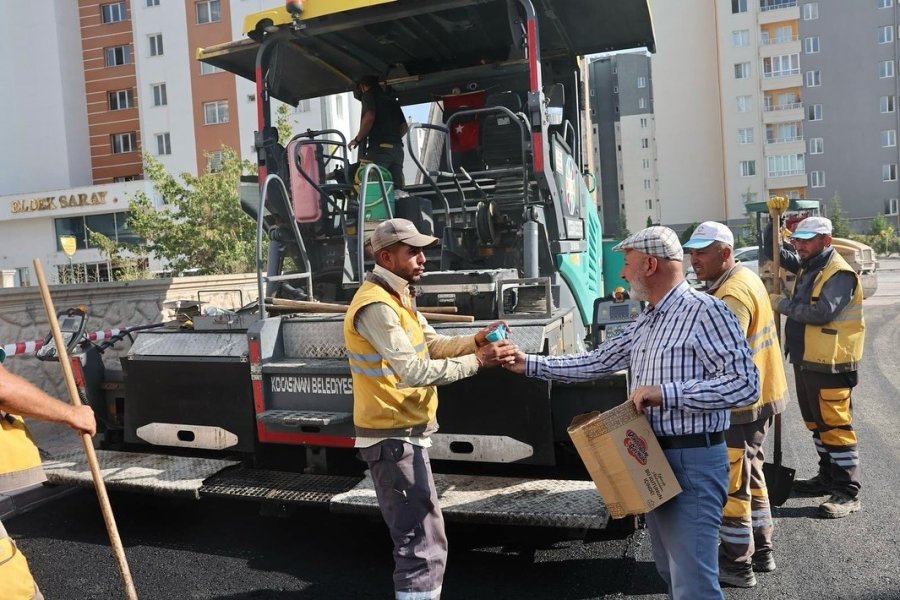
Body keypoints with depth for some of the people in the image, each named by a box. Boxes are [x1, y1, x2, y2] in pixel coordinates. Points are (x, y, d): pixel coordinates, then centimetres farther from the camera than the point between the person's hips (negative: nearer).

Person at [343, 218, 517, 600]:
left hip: (403, 433, 11)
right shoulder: (376, 305, -22)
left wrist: (475, 341, -6)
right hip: (394, 438, -11)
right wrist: (477, 361, -23)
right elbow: (414, 371, -28)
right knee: (425, 542, -8)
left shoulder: (397, 297, 13)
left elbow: (432, 344, 12)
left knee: (416, 534, 22)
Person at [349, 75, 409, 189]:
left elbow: (369, 117, -12)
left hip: (379, 148, -7)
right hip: (397, 149, 7)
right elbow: (405, 127, 23)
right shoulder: (392, 99, 26)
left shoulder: (368, 94, 6)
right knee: (396, 190, 1)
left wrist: (357, 139, -2)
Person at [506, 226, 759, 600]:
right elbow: (597, 363, 17)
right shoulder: (646, 323, 14)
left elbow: (745, 384, -20)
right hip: (654, 459, 9)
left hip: (693, 461, -9)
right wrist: (530, 365, 15)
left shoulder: (705, 311, -14)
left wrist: (666, 393, -24)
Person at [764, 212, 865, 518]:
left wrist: (783, 303, -15)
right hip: (804, 360, 10)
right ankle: (828, 476, 32)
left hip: (830, 365, -10)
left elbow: (822, 312, -28)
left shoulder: (840, 273, -16)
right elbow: (773, 252, 21)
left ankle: (848, 492, 3)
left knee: (836, 425, -4)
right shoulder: (807, 265, 12)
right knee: (816, 422, 19)